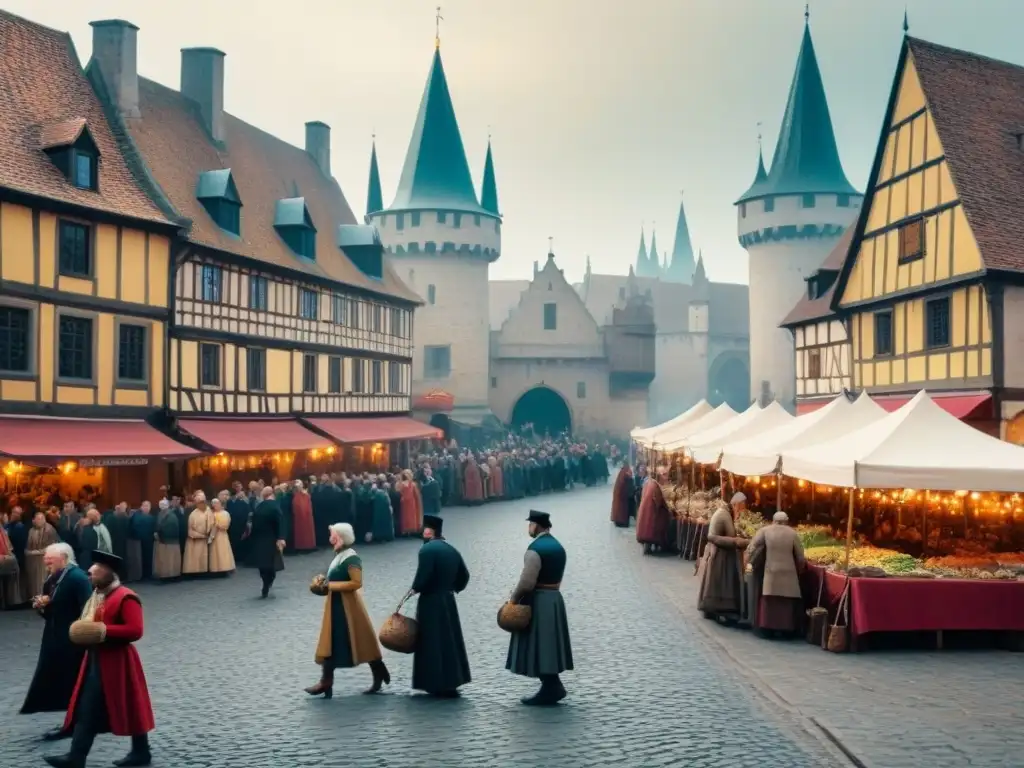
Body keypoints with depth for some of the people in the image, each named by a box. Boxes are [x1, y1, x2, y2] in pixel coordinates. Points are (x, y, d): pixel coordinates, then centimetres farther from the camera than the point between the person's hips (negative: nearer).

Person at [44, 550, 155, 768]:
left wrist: (104, 631, -27)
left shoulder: (126, 597, -17)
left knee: (130, 707, 1)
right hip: (95, 660, 10)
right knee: (86, 709, 7)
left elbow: (135, 630, -24)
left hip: (117, 662, -9)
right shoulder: (97, 596, 13)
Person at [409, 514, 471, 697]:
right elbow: (464, 575, 14)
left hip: (431, 602, -8)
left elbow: (423, 575, -24)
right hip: (448, 601, 8)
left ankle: (439, 685, -2)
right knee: (449, 641, 13)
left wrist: (415, 589, -8)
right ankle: (451, 683, 17)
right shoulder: (451, 550, 11)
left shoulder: (427, 549, -14)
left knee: (433, 643, -2)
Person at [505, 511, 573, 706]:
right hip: (554, 599, 9)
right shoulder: (558, 547, 11)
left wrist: (514, 598, -7)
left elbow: (527, 582, -21)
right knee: (548, 645, 14)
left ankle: (551, 688, 0)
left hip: (538, 602, -9)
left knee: (538, 647, -2)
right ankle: (553, 686, 15)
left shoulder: (535, 549, -17)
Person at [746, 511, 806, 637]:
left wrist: (752, 563, 8)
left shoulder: (764, 531, -1)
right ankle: (786, 630, 7)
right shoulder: (792, 533, 1)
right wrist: (798, 570, 19)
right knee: (787, 603, 8)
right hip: (788, 575, 0)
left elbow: (752, 549, -6)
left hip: (769, 574, 0)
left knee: (768, 602, 4)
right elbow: (800, 557, 5)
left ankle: (766, 628, 3)